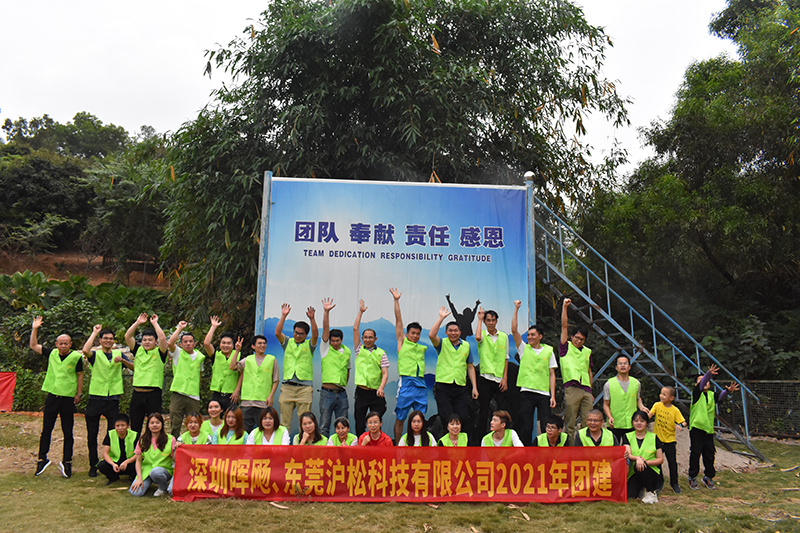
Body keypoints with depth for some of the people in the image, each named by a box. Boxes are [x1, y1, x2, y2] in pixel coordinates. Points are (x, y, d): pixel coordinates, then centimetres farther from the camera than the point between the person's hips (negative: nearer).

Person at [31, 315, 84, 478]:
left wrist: (79, 393, 0)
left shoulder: (76, 357, -5)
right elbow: (33, 345, 11)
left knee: (68, 432, 5)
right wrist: (35, 329, 2)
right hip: (52, 396, 2)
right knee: (46, 429, 7)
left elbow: (80, 376, 3)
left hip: (68, 398, -2)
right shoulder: (52, 353, 3)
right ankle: (42, 459, 20)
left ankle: (66, 461, 14)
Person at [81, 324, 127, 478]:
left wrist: (122, 361, -8)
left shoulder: (119, 353, 12)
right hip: (95, 397, -1)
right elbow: (85, 350, -20)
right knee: (92, 434, 5)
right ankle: (93, 465, 17)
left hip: (112, 398, 1)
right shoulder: (95, 354, 4)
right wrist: (94, 332, -10)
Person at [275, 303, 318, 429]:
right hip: (287, 386, 2)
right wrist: (283, 316, -11)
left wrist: (312, 319, -22)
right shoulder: (288, 342, 14)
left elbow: (315, 335, -9)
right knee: (284, 420, 1)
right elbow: (277, 333, -1)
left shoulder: (309, 345, 10)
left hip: (304, 387, -1)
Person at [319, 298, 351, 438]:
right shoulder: (325, 348, 2)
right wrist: (326, 312, -16)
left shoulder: (347, 351, 12)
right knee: (324, 425, 0)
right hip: (327, 392, -3)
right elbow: (325, 329, -8)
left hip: (342, 393, 3)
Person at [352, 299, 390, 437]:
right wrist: (361, 311, 5)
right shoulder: (359, 349, 9)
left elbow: (385, 373, -2)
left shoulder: (381, 353, 5)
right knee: (360, 425, 2)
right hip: (361, 392, 1)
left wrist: (381, 387, -19)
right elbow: (355, 329, 3)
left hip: (376, 393, -1)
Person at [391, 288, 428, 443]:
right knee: (400, 418, 0)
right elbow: (398, 320, 6)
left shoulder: (422, 348, 20)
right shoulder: (402, 342, 9)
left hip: (421, 385, 4)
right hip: (406, 383, -4)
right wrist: (396, 300, 4)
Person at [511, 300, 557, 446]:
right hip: (526, 392, 0)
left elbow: (552, 374, 7)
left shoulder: (549, 350, 8)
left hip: (544, 393, 0)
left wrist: (553, 395, 0)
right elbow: (514, 330, -3)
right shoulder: (523, 348, 8)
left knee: (546, 428, -1)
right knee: (526, 428, 1)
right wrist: (516, 309, -5)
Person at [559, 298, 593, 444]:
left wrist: (591, 392, 17)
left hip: (586, 390, 5)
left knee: (587, 423, 3)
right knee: (570, 424, -4)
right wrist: (564, 307, -6)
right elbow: (564, 326, -1)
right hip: (571, 389, -5)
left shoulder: (587, 352, 19)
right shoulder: (565, 347, 7)